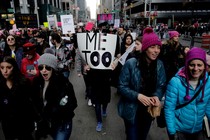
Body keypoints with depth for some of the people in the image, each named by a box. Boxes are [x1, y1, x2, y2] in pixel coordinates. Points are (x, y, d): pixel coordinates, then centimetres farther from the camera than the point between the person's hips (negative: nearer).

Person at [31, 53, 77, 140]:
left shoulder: (63, 83, -21)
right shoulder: (37, 82, -4)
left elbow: (72, 104, -21)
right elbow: (35, 102, 5)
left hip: (62, 124, -5)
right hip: (45, 122, 6)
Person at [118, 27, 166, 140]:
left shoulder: (159, 65, -6)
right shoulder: (131, 63, -20)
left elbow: (162, 86, -2)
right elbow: (122, 86, -17)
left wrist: (157, 96, -22)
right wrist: (138, 96, -29)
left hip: (149, 110, 4)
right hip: (132, 110, -4)